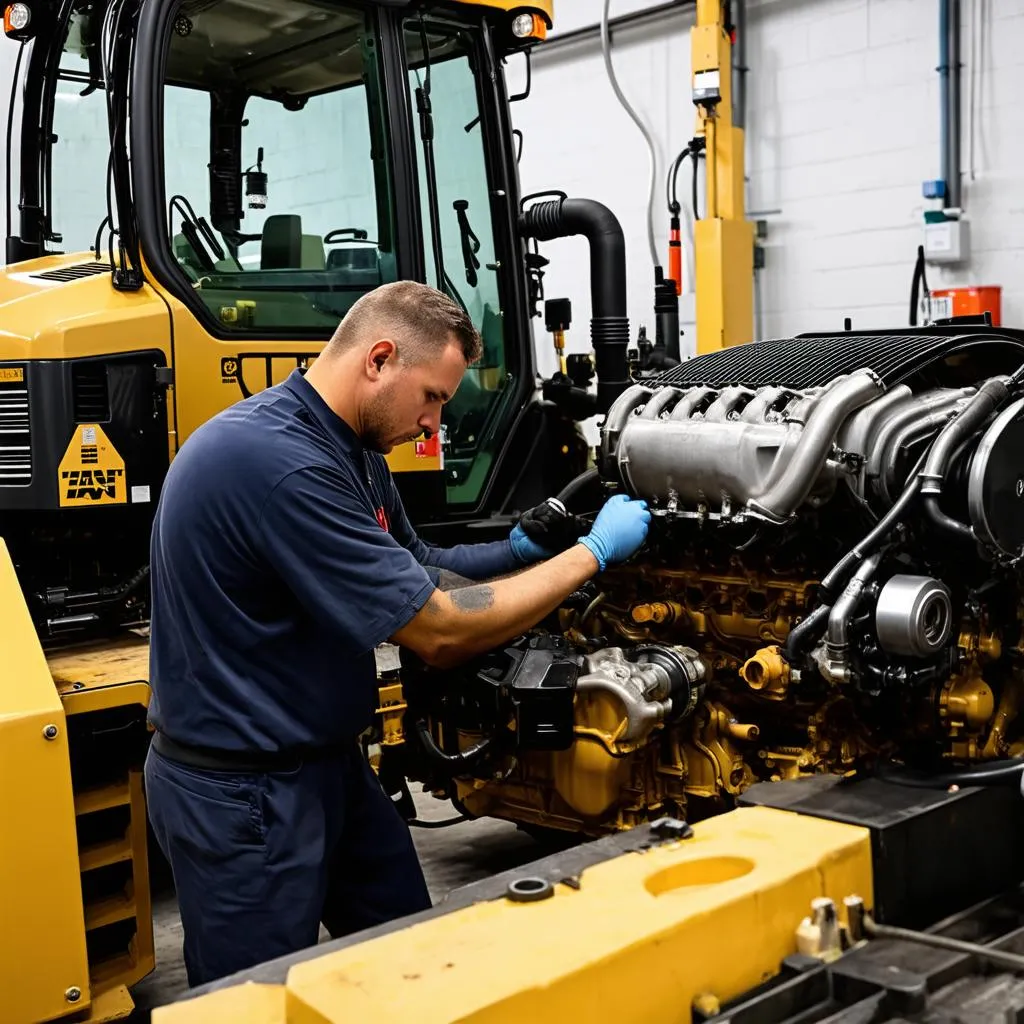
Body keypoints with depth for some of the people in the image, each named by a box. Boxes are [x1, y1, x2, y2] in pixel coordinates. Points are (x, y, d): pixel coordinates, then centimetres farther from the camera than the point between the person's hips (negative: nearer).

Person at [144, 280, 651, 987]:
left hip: (329, 762, 9)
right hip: (241, 793, -9)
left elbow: (413, 573, 14)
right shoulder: (280, 463, -29)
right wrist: (594, 551, -16)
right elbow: (441, 632, -26)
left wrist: (518, 550, -2)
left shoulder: (350, 450, 3)